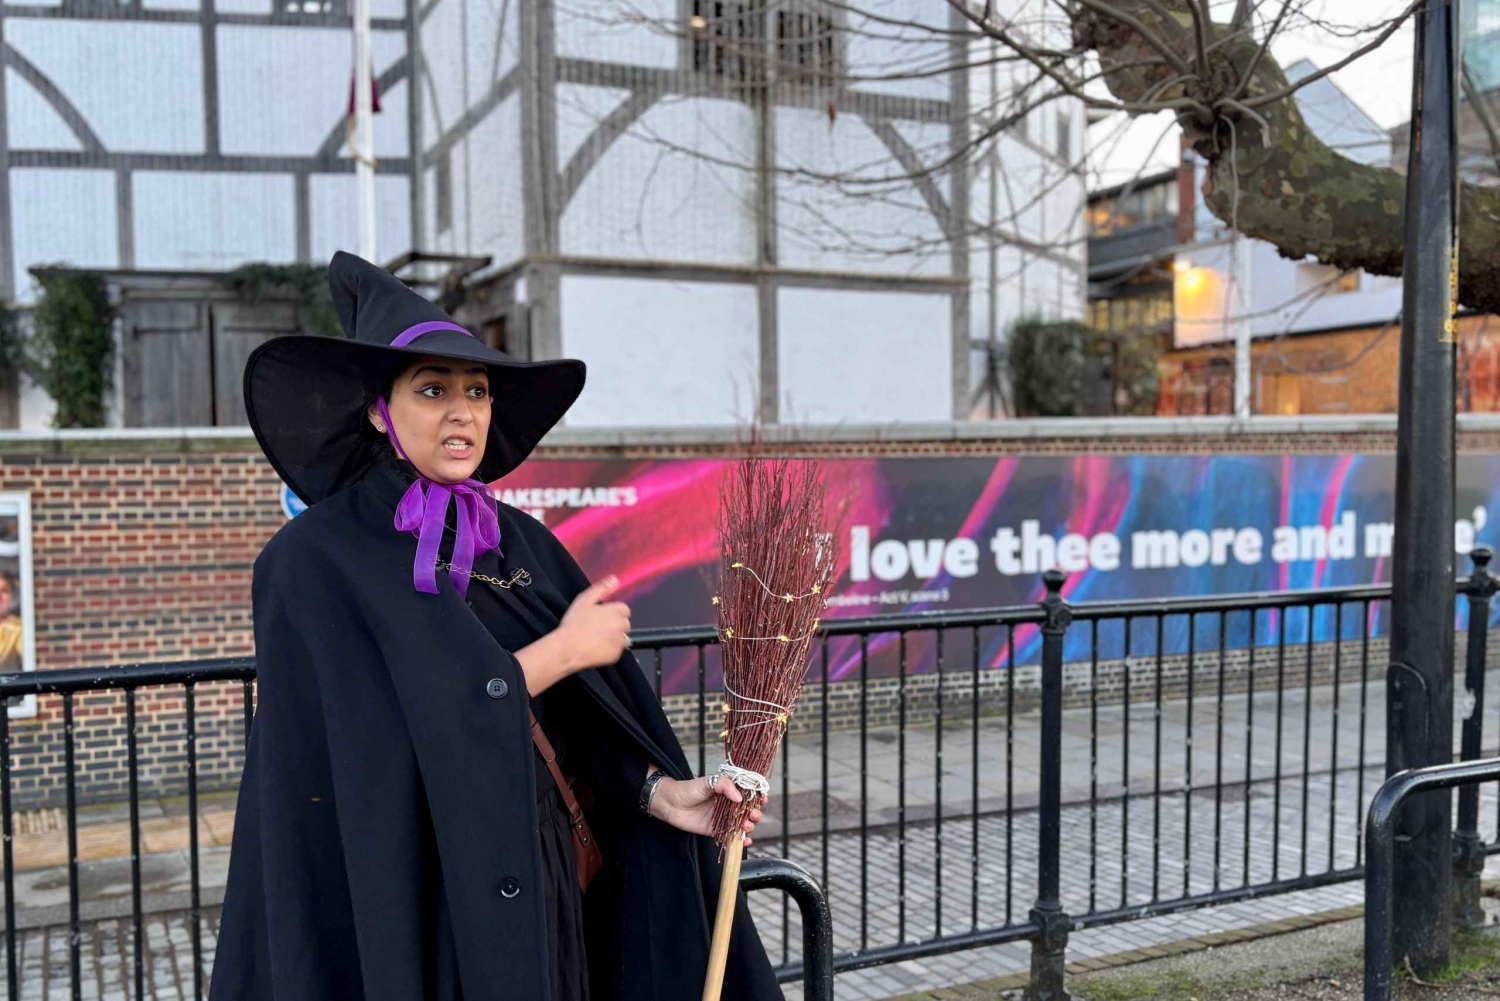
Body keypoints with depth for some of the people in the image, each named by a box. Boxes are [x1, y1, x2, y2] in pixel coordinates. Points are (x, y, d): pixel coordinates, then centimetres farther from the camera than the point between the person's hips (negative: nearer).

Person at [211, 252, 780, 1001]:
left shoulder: (523, 544, 5)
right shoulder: (315, 560, -11)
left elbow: (581, 723, 3)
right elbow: (405, 727, -20)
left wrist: (661, 791, -14)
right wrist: (562, 650, -13)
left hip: (537, 889, 5)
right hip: (415, 905, -5)